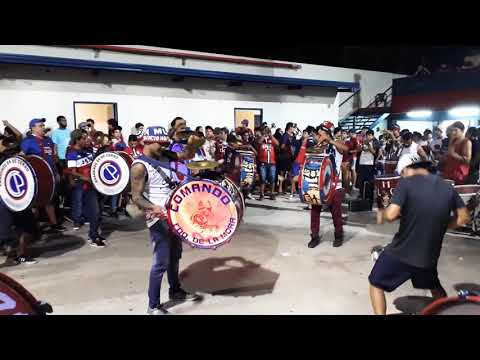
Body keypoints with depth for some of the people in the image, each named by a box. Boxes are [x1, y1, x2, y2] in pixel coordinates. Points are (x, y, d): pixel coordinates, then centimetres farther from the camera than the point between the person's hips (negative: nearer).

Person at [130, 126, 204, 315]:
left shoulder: (164, 156, 6)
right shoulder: (140, 166, -18)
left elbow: (186, 155, 15)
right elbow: (136, 197, -21)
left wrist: (192, 143, -6)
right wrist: (153, 208, -39)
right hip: (159, 218, -9)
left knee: (175, 255, 22)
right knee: (162, 262, -3)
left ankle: (175, 290, 42)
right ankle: (153, 306, 13)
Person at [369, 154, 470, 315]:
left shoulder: (406, 183, -14)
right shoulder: (447, 187, 3)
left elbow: (391, 214, -24)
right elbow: (463, 217, 8)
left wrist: (381, 214, -2)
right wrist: (438, 226, 15)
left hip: (401, 253, -5)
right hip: (429, 254, 6)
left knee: (376, 284, 14)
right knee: (434, 286, 35)